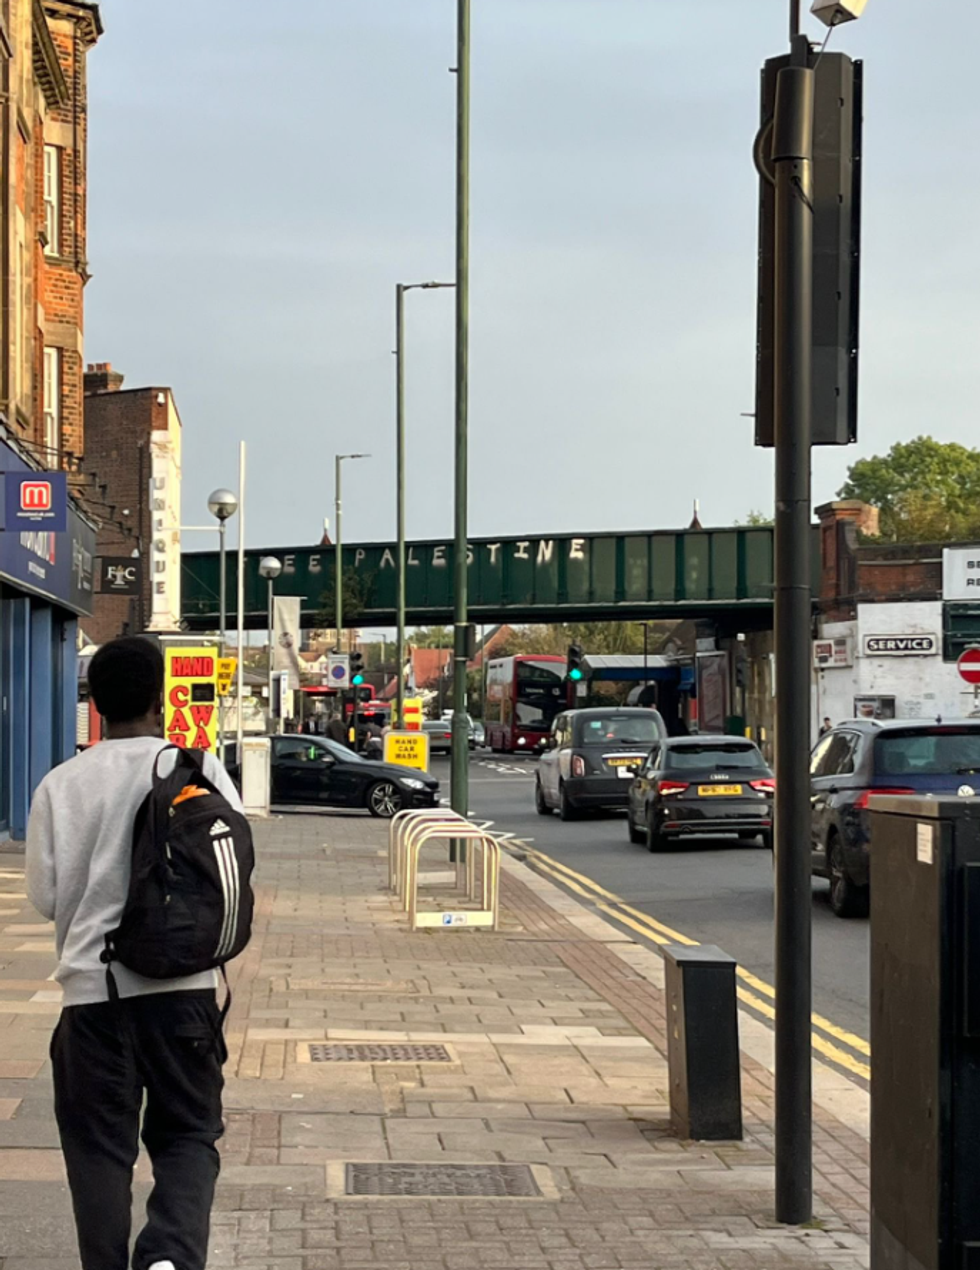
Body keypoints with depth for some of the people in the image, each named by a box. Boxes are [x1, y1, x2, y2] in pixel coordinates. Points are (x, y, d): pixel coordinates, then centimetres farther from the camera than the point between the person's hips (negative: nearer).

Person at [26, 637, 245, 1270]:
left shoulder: (62, 783, -2)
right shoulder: (199, 770, -3)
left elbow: (45, 894, 1)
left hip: (92, 986, 0)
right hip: (182, 985, 0)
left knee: (99, 1146, 10)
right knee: (187, 1134, 11)